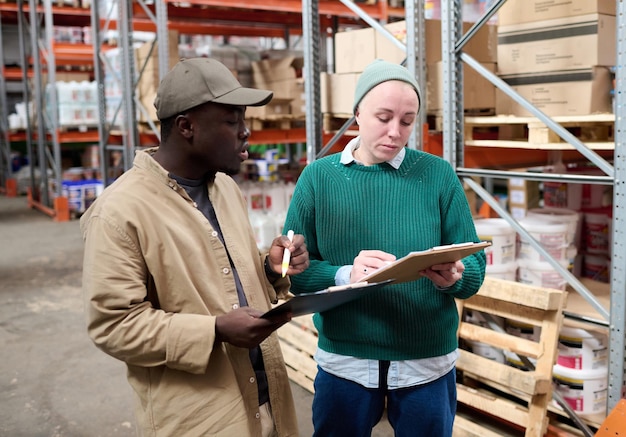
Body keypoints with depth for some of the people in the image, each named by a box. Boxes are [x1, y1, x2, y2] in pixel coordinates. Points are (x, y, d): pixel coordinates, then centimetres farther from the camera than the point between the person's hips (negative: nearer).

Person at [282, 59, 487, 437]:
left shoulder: (439, 175, -4)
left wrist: (453, 277, -27)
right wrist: (345, 275, -26)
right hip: (344, 359, 0)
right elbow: (293, 269, -9)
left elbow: (476, 268, -5)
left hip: (427, 361, 0)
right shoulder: (319, 176, -4)